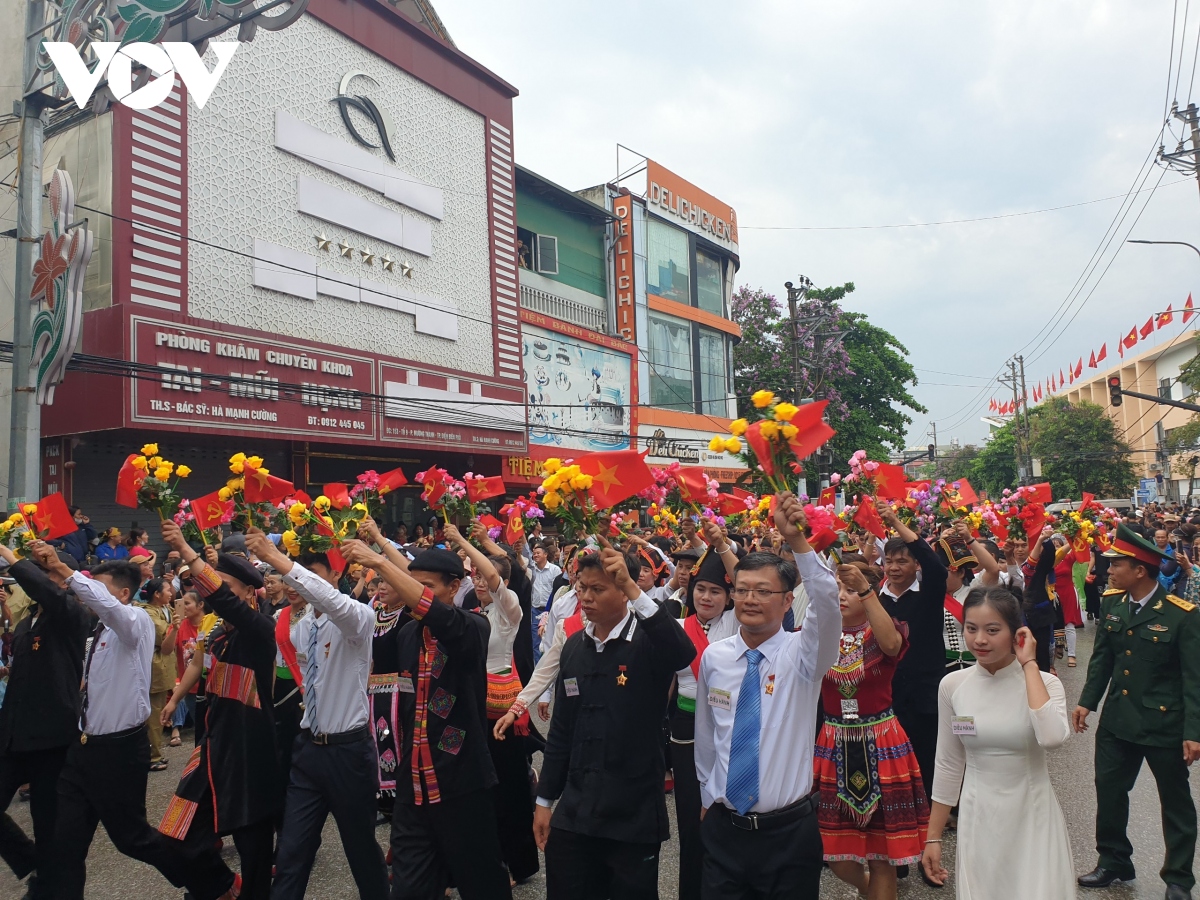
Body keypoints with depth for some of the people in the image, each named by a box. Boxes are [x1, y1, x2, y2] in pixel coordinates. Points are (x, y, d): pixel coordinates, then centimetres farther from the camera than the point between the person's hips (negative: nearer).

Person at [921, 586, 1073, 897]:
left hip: (1032, 818, -2)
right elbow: (948, 765, 3)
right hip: (977, 819, 2)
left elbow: (1052, 738, -31)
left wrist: (1029, 665, -22)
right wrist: (933, 837, 6)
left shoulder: (1043, 682, -10)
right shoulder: (952, 685, -5)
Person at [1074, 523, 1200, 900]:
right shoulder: (1111, 602, -2)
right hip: (1117, 718, 5)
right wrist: (1087, 701, 6)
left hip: (1164, 723, -5)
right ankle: (1114, 861, 32)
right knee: (1108, 789, 14)